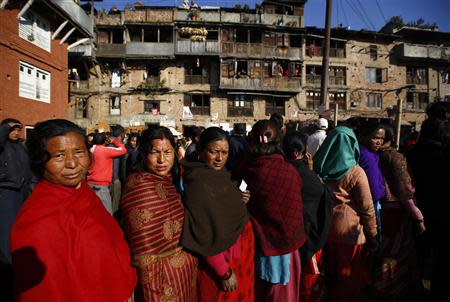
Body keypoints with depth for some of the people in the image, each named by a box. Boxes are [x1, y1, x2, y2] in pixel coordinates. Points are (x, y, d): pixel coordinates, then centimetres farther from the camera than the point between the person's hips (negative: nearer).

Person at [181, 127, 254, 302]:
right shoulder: (198, 182, -26)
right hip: (221, 260, -8)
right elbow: (205, 236, -25)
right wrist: (225, 273, -19)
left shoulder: (220, 174, -1)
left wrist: (239, 200, -5)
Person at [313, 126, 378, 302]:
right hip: (349, 232, -4)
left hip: (324, 229, 4)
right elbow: (367, 209, -10)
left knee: (329, 273, 21)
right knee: (348, 278, 15)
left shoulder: (318, 168, -4)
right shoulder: (355, 172, -15)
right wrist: (373, 237, 0)